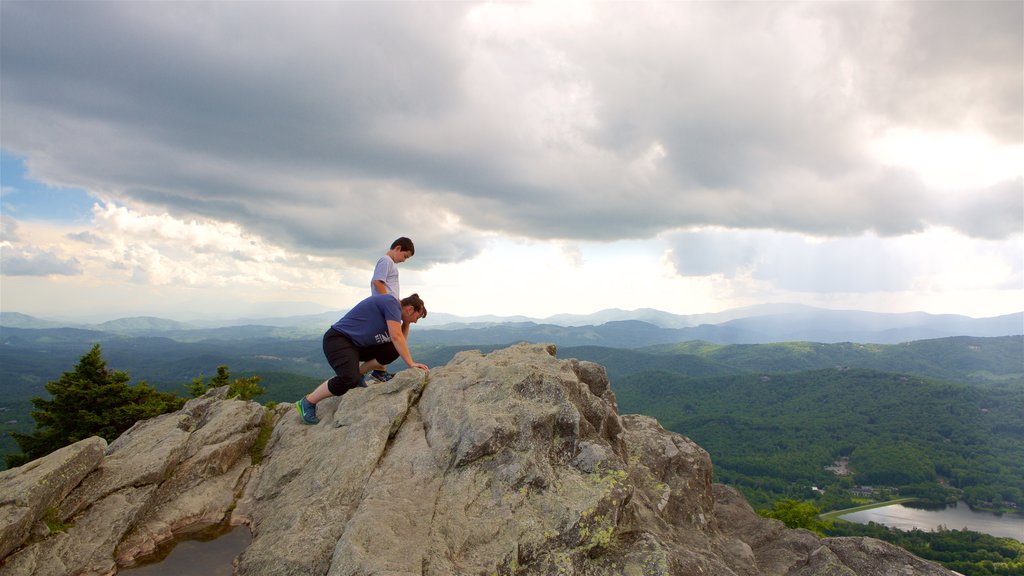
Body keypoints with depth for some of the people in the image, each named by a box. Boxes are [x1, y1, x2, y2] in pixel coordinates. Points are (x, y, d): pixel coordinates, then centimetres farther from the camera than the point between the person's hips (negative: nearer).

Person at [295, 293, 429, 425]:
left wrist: (406, 323, 5)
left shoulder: (394, 310, 12)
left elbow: (400, 340, 12)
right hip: (337, 339, -9)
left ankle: (358, 372, 9)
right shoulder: (391, 302, -15)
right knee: (350, 379, -31)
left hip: (357, 345, 9)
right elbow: (396, 337, -22)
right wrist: (411, 363, -19)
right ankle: (307, 402, -11)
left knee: (394, 350, -2)